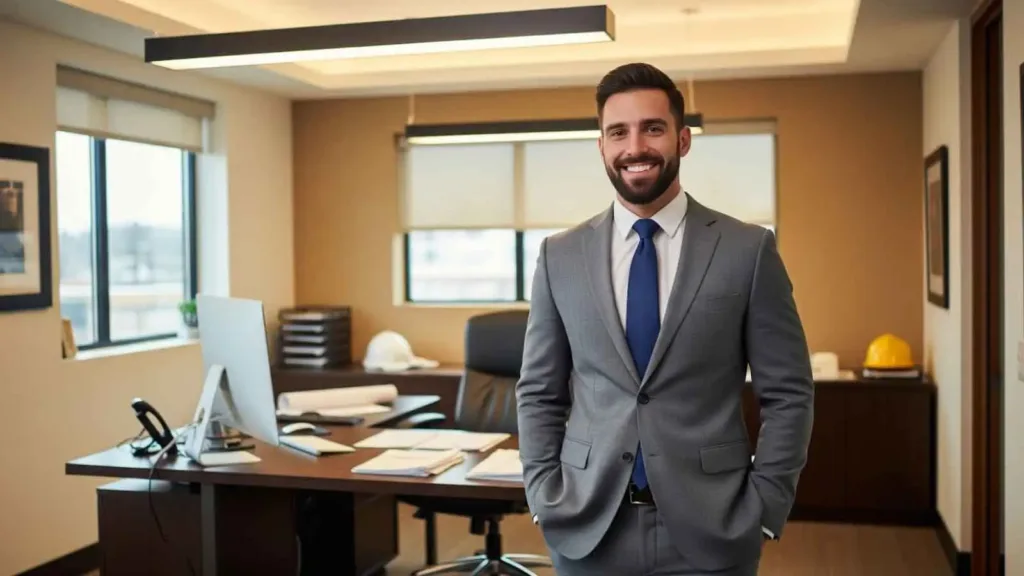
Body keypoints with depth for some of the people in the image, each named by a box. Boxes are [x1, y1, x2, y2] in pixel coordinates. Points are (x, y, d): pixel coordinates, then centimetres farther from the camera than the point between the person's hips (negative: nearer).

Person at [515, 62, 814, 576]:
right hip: (587, 530, 2)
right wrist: (545, 499, -1)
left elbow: (788, 394, 0)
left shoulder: (748, 250, -2)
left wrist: (764, 512, -6)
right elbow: (538, 393, 8)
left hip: (711, 532, -1)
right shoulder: (560, 256, 3)